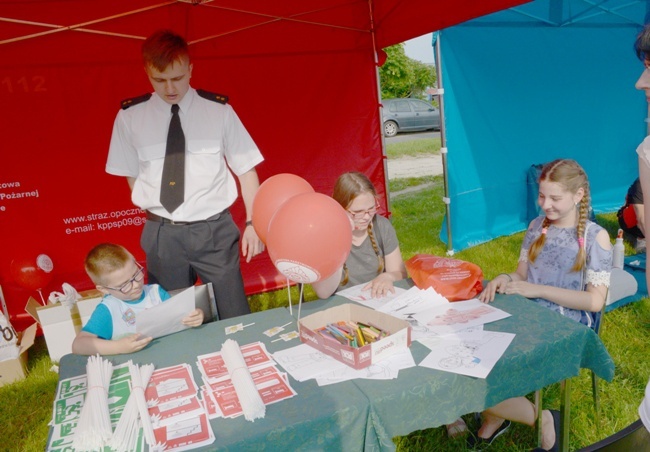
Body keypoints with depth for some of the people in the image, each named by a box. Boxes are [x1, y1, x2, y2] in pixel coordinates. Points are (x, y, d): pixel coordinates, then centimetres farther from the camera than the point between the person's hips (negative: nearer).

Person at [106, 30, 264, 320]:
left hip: (214, 230, -1)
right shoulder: (129, 116, 1)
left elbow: (246, 169, 1)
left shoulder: (219, 110, -3)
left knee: (235, 320, 7)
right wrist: (156, 212, -1)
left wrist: (252, 222, -4)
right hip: (161, 234, 2)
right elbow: (132, 176, 10)